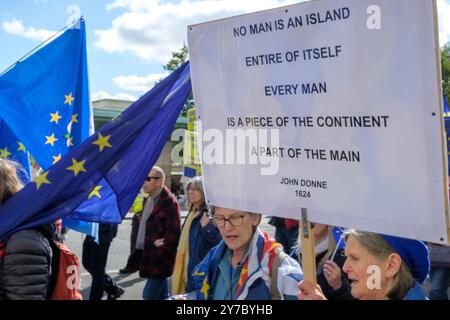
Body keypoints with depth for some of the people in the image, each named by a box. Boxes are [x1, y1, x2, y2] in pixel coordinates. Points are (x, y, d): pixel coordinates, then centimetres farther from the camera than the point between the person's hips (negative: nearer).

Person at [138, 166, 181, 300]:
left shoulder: (169, 202, -17)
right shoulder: (148, 200, 12)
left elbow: (173, 234, -20)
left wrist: (159, 253, -16)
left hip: (160, 259, -9)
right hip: (149, 256, 9)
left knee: (149, 295, -6)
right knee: (161, 294, 18)